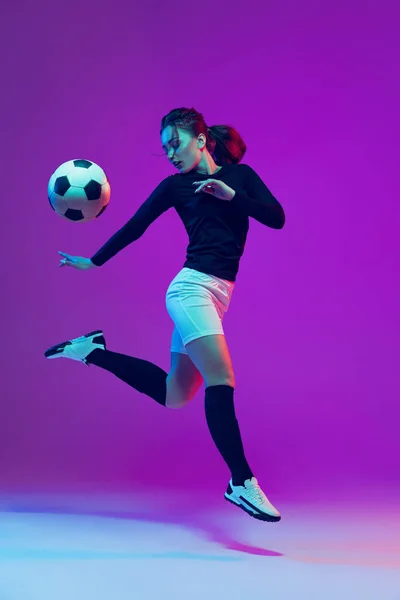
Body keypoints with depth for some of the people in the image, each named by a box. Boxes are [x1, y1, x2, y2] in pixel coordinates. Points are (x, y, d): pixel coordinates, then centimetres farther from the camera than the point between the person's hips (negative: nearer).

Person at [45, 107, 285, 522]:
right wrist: (94, 262, 12)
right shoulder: (175, 186, 7)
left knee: (173, 393, 10)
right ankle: (242, 482, -17)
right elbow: (135, 226, 11)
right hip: (191, 288, -4)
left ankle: (93, 351, 26)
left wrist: (231, 195, -10)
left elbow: (277, 218, 2)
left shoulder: (239, 175, 13)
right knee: (221, 382, -19)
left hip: (216, 294, 5)